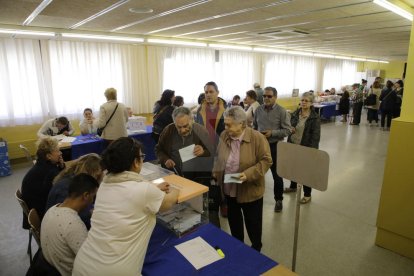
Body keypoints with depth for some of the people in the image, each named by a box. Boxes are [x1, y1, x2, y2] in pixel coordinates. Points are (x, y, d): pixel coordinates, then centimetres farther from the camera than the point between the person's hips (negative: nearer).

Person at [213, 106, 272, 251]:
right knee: (233, 219, 21)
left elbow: (266, 161, -15)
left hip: (250, 190, -4)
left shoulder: (257, 138, -18)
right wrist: (216, 171, -1)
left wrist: (248, 174, -26)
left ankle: (256, 248, 39)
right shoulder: (224, 136, -3)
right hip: (229, 189, 5)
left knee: (252, 222, 14)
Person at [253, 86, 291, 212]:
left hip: (275, 146, -3)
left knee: (277, 175, 10)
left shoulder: (282, 111, -11)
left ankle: (278, 200, 27)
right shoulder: (258, 109, 2)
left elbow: (287, 130, -12)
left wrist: (272, 133, -21)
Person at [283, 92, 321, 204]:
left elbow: (316, 136, -14)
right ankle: (293, 186, 43)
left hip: (306, 148, -5)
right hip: (293, 145, 5)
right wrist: (290, 129, -7)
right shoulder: (295, 114, 5)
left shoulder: (315, 118, -11)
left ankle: (307, 194, 21)